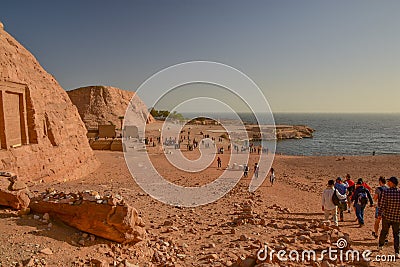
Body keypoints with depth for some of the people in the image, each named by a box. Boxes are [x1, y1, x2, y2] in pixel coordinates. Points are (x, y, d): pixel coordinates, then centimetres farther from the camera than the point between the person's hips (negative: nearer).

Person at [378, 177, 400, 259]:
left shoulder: (385, 192, -16)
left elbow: (382, 205, -13)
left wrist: (379, 214, 1)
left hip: (387, 216, 0)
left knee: (384, 231, 19)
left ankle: (380, 245, 36)